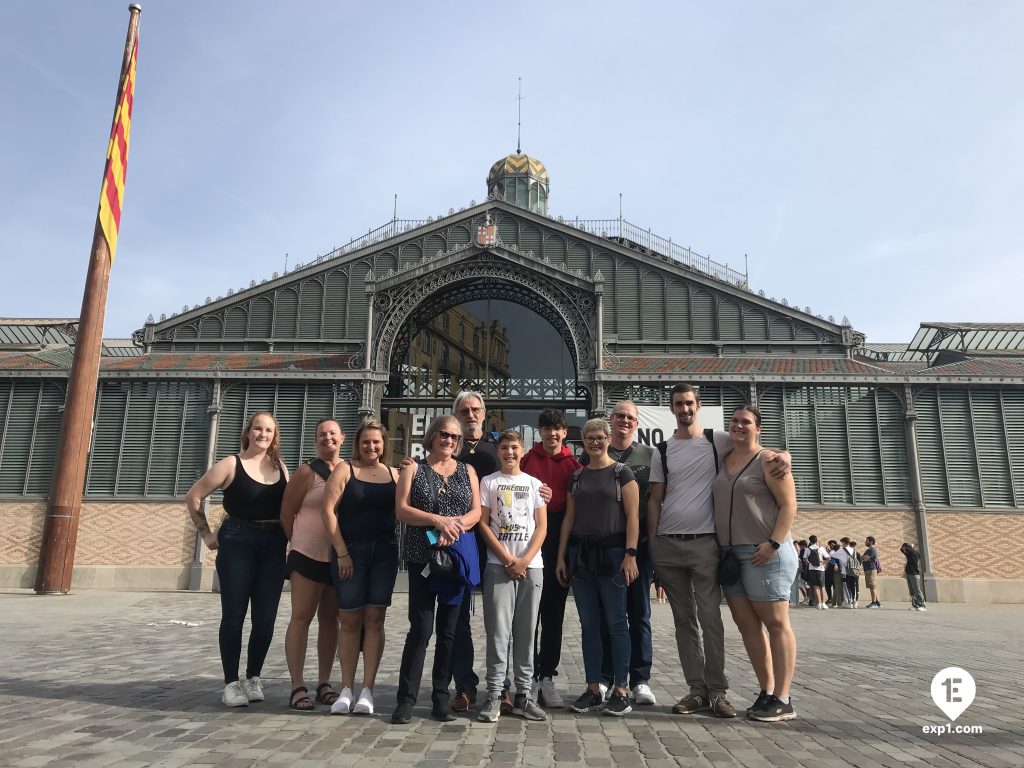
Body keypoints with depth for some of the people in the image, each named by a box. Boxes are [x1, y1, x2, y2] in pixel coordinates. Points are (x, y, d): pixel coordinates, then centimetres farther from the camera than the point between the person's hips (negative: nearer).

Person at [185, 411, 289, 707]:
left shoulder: (280, 467, 8)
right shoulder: (231, 464, -3)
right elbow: (193, 497, 0)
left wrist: (288, 538, 1)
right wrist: (206, 533, 0)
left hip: (274, 547, 3)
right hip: (237, 544, -3)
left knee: (265, 618, 3)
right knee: (233, 615, 1)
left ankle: (253, 678, 19)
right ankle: (231, 683, 13)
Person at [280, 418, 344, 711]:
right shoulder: (308, 471, -5)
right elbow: (286, 512, -3)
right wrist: (298, 542, 3)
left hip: (341, 557, 4)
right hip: (309, 555, -4)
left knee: (330, 619, 11)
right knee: (301, 618, 0)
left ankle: (324, 684, 20)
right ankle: (297, 687, 6)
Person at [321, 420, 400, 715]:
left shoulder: (393, 474, 10)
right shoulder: (345, 470, 1)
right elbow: (328, 510, -6)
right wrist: (342, 553, -10)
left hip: (384, 552, 2)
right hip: (350, 551, -2)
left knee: (374, 619, 1)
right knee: (350, 620, 2)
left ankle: (367, 691, 6)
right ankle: (346, 690, 11)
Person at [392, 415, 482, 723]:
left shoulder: (467, 471, 12)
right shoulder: (414, 469, 6)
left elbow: (476, 512, 4)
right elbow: (401, 510, -5)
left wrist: (456, 525, -16)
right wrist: (438, 520, -17)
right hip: (422, 557, -2)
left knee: (449, 629, 7)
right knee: (421, 628, -5)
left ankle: (441, 699, 17)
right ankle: (406, 699, 6)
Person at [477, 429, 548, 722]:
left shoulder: (534, 483, 11)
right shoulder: (488, 482, 6)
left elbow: (541, 526, 6)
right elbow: (483, 524, 0)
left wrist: (525, 560, -8)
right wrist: (508, 559, -8)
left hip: (531, 565, 2)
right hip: (499, 565, -2)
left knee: (525, 632, 6)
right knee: (498, 630, -4)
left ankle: (524, 693, 14)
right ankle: (494, 694, 4)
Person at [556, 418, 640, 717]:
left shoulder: (622, 473, 1)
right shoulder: (577, 476, 13)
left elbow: (632, 516, -5)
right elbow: (569, 518, 13)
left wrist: (630, 554, -14)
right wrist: (561, 556, 9)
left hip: (611, 552, -4)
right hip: (580, 554, 4)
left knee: (616, 622, 0)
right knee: (589, 624, 8)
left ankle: (621, 690, 10)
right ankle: (593, 690, 17)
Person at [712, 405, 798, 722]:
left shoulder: (768, 460, -3)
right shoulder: (722, 461, 14)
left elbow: (788, 505, -9)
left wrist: (774, 543, -19)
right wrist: (720, 549, 13)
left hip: (764, 553, -7)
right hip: (730, 554, 7)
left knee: (776, 624, -2)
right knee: (746, 625, 9)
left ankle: (782, 700, 4)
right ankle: (766, 692, 18)